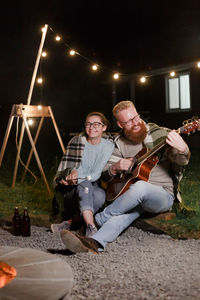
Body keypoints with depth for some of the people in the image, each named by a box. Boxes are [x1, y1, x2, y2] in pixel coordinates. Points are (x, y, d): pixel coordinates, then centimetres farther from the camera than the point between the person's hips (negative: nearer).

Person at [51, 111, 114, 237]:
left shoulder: (108, 145, -4)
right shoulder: (77, 141, -5)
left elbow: (96, 174, -12)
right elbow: (68, 168, -5)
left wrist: (77, 178, -29)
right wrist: (72, 172, -30)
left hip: (93, 187, 1)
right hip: (71, 192, -1)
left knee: (100, 194, -32)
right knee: (85, 184, -34)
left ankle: (68, 223, -26)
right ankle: (91, 227, -44)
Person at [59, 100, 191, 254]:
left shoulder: (160, 134, -1)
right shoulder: (120, 143, 10)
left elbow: (182, 161, -12)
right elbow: (106, 175, 11)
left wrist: (182, 150, -37)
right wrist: (115, 168, -14)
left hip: (163, 194, -2)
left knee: (140, 186, -36)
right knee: (126, 212, -33)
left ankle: (97, 220, -21)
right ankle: (96, 243, -58)